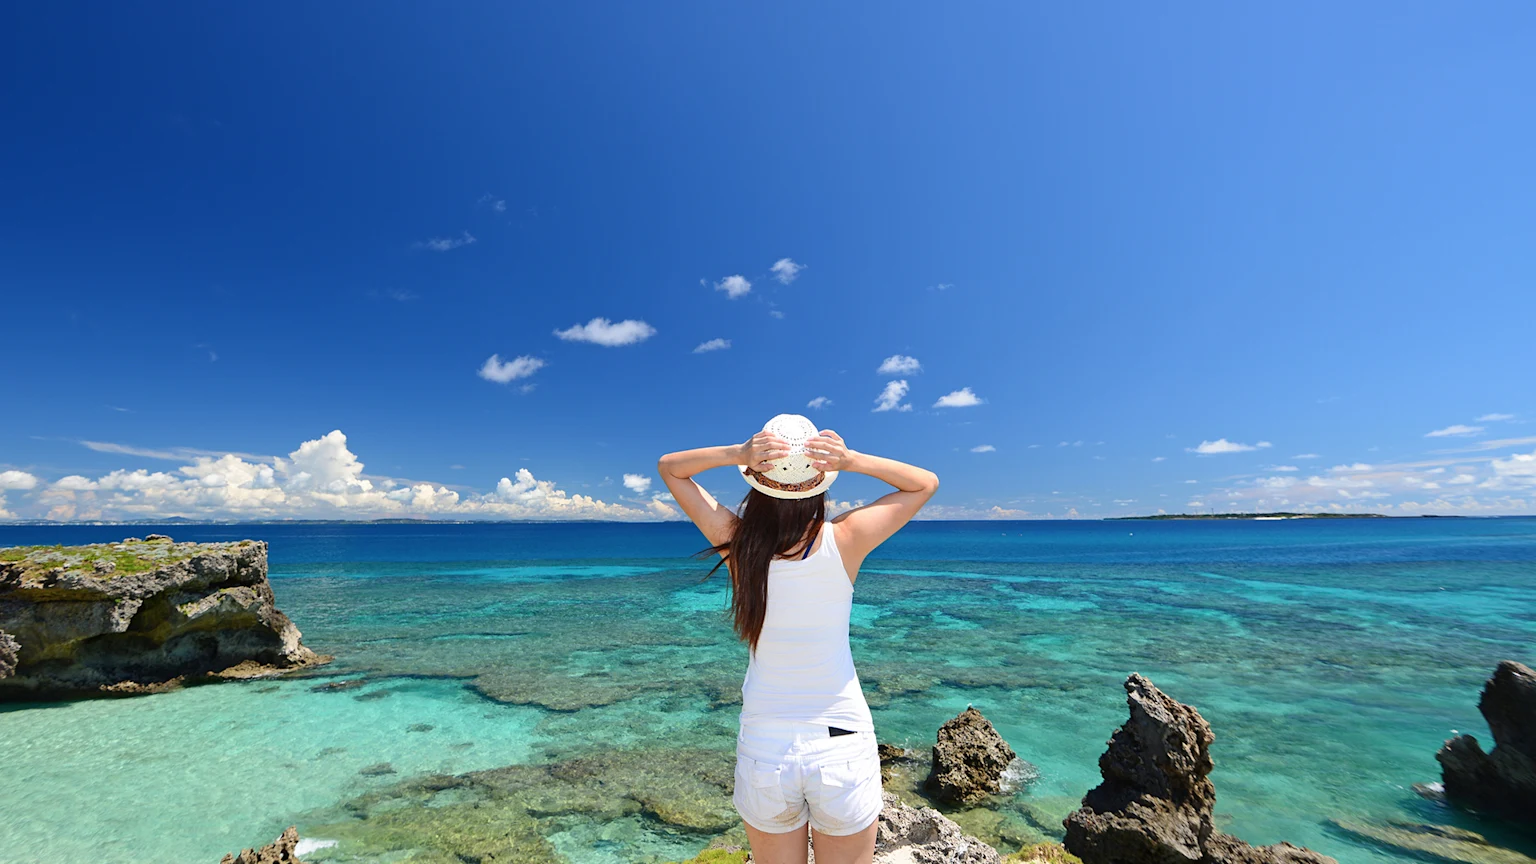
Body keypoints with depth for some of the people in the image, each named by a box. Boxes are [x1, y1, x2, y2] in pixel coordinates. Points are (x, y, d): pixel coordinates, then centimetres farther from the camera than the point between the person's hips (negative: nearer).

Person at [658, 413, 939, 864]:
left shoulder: (737, 543, -14)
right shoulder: (844, 540, -17)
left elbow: (669, 467, 1)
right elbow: (926, 483, -1)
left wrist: (738, 454, -17)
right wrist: (851, 460, -17)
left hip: (763, 748, 1)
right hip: (843, 745, -1)